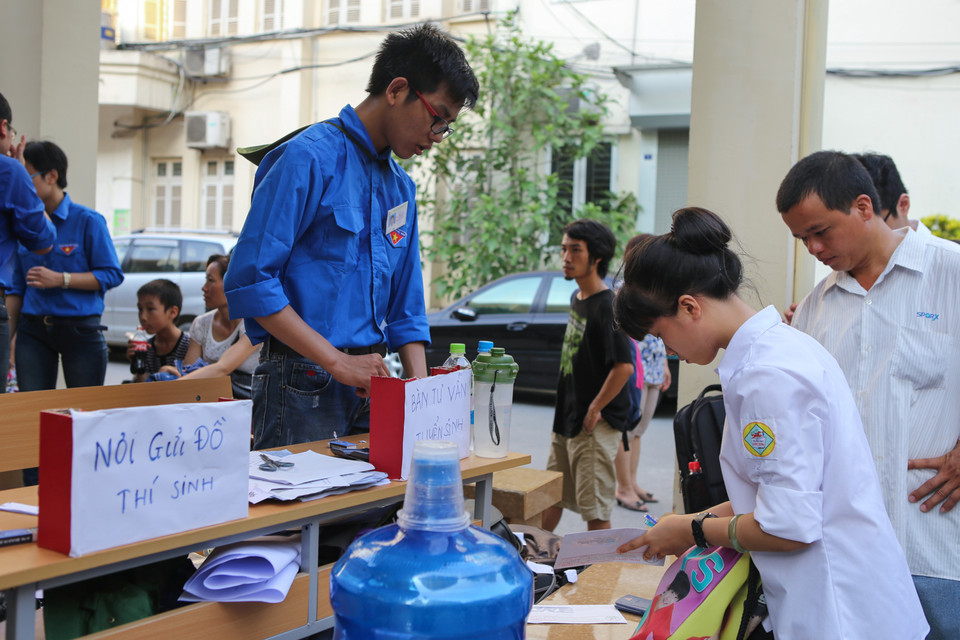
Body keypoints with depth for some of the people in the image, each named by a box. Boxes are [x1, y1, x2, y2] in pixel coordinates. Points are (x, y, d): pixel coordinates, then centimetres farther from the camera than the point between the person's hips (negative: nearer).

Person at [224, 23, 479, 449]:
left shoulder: (401, 186, 14)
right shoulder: (310, 159, -11)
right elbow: (248, 282, -18)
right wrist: (339, 362, -19)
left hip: (371, 388, 7)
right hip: (304, 389, -7)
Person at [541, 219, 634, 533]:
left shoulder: (607, 305, -17)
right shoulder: (576, 298, 11)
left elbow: (624, 366, -26)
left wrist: (595, 410, -18)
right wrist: (562, 418, 17)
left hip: (596, 424, -9)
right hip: (566, 419, 9)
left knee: (595, 509, 0)